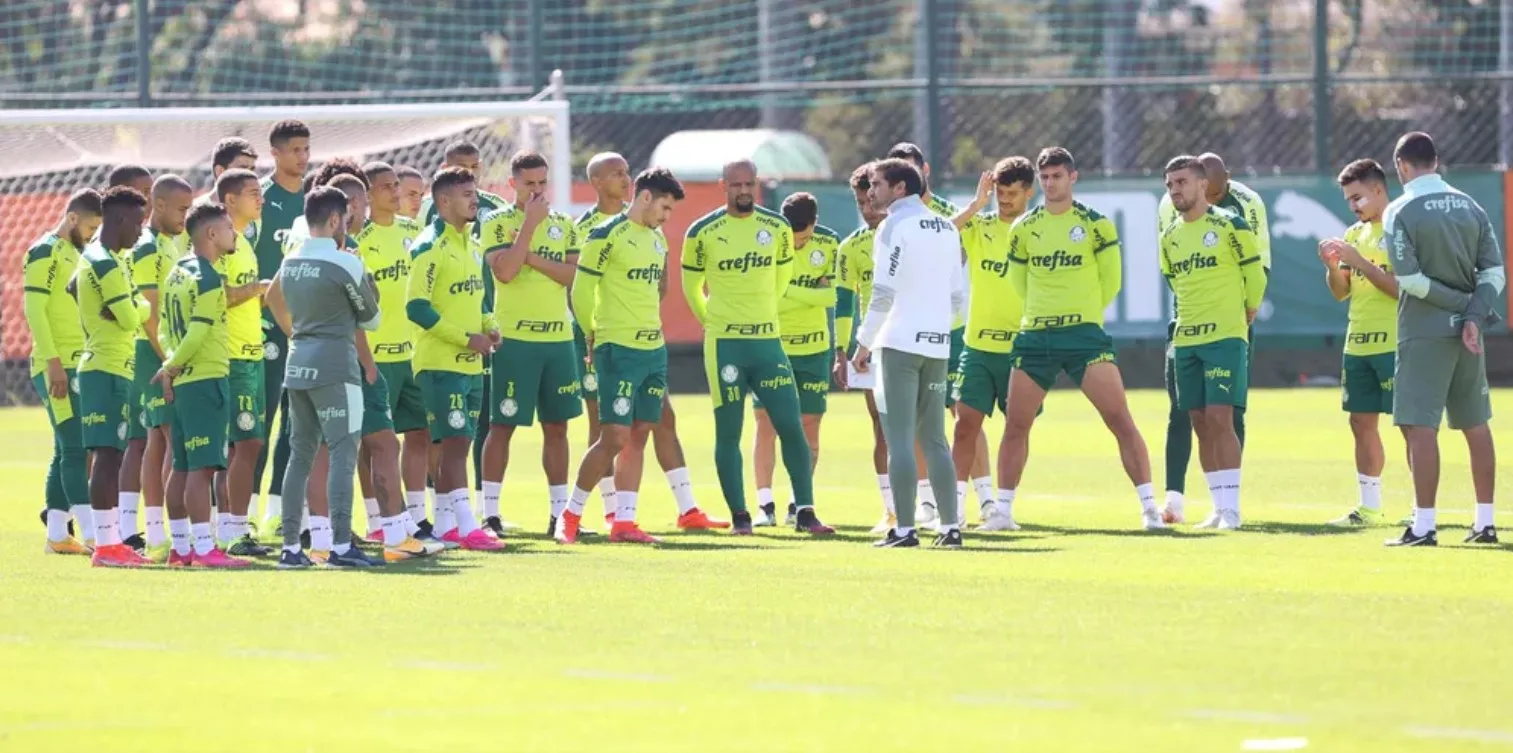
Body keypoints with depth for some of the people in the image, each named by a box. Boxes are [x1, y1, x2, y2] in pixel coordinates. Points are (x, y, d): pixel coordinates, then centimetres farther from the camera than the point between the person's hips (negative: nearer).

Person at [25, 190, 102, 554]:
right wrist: (54, 363, -20)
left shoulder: (73, 254, 18)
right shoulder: (45, 253, -9)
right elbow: (34, 310, -15)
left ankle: (57, 534, 12)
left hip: (77, 367, 9)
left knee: (67, 451, 9)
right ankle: (92, 535, -18)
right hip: (57, 368, -9)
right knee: (76, 449, -13)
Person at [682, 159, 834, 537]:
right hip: (725, 345, -2)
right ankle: (739, 516, 6)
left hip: (768, 340, 2)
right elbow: (691, 286, 11)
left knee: (792, 427, -4)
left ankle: (805, 512, 0)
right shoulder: (703, 233, -4)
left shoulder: (778, 228, 4)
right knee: (728, 433, 0)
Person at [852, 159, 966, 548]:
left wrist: (864, 342, -8)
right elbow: (957, 296, 16)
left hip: (900, 342, -7)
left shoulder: (895, 226, -8)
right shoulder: (946, 229, 14)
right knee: (933, 439, 12)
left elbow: (884, 293, -14)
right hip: (937, 346, 7)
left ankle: (904, 528, -10)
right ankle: (950, 526, 8)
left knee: (899, 439, -6)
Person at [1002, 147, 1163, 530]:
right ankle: (1003, 507, 16)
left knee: (1119, 418, -10)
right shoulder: (1023, 228, 7)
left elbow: (1111, 280, 6)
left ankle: (1149, 505, -8)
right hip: (1034, 336, 3)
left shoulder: (1095, 224, -1)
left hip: (1084, 334, -3)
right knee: (1015, 425, 4)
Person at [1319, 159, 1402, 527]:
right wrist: (1332, 266, -4)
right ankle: (1369, 507, 17)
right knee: (1362, 422, 10)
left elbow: (1402, 287, -17)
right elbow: (1340, 292, 15)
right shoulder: (1353, 234, 14)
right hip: (1357, 344, 8)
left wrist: (1360, 263, -19)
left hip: (1393, 344, -8)